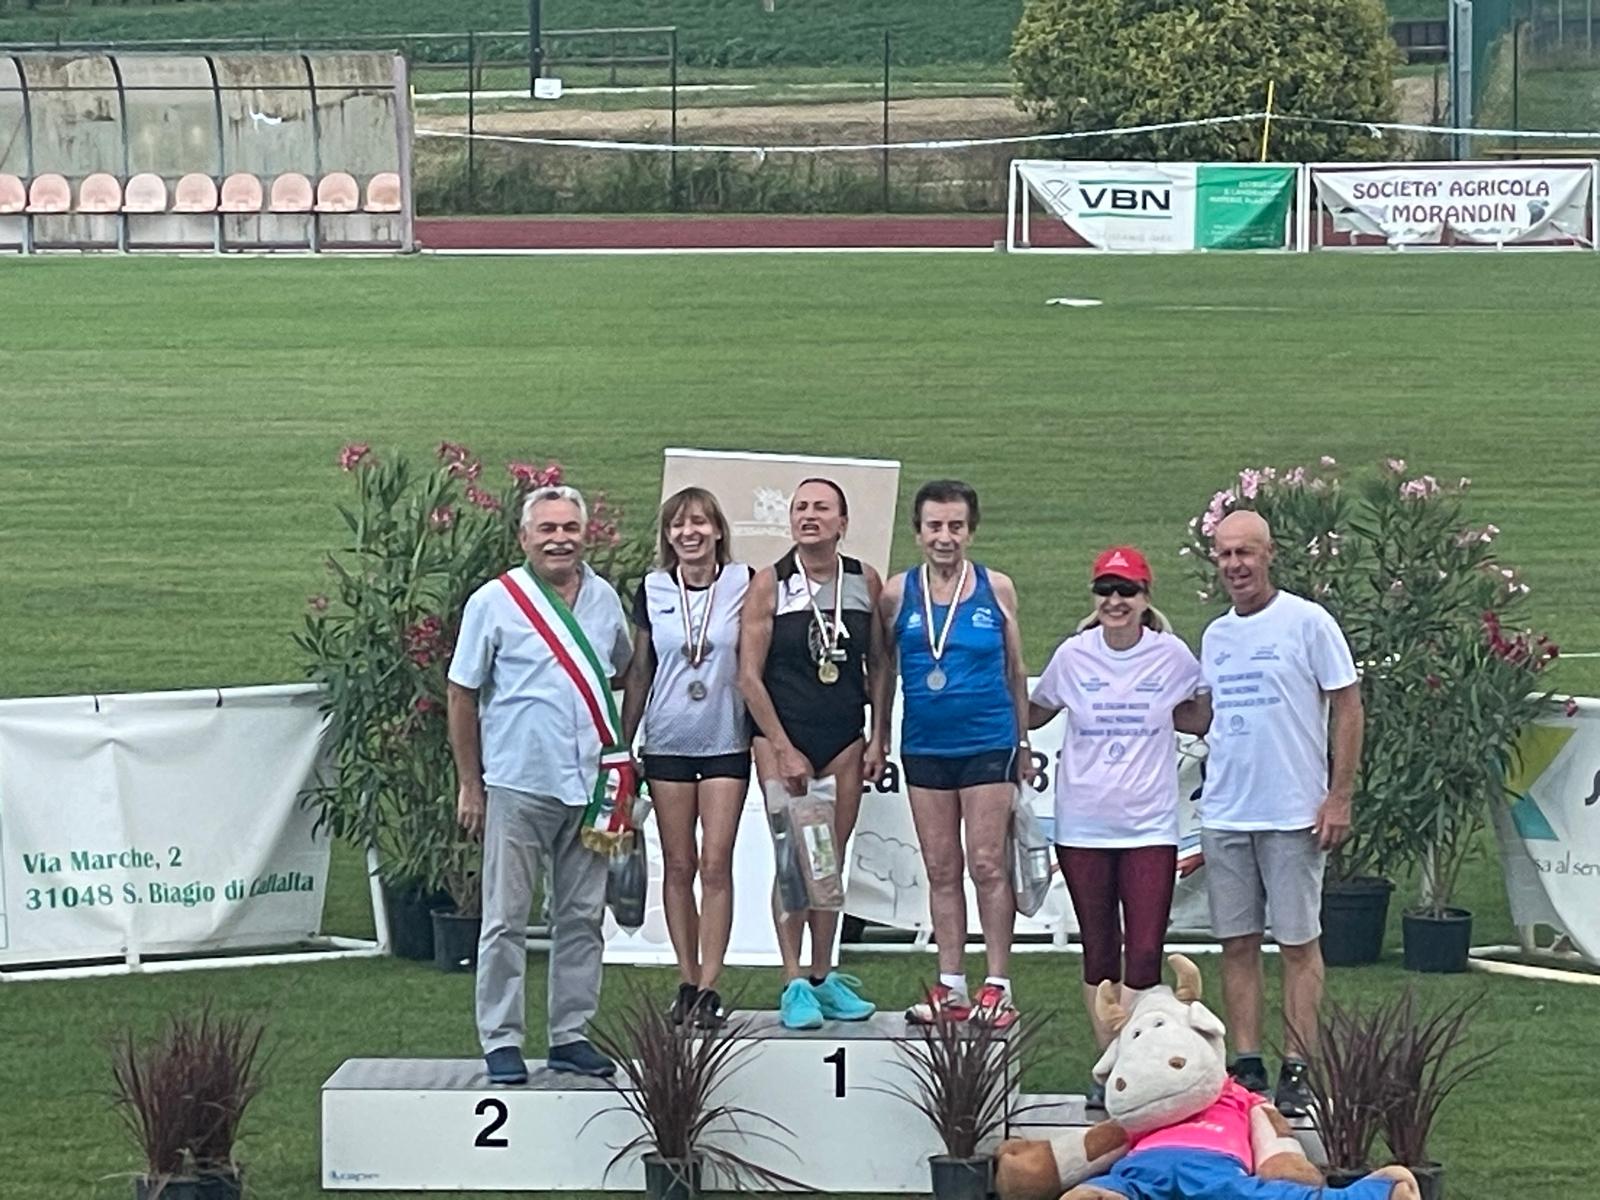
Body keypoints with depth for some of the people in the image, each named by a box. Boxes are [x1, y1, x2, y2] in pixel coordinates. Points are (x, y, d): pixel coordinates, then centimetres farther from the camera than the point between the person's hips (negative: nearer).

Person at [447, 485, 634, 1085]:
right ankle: (501, 1041, 4)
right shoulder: (494, 602, -4)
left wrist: (618, 755, 17)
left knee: (582, 916, 9)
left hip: (590, 783, 4)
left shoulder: (604, 599, 8)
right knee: (506, 919, 0)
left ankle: (571, 1033, 17)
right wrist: (469, 785, -3)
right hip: (518, 783, -4)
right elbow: (462, 696, -1)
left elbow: (626, 671, 24)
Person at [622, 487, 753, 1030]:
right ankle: (687, 982, 10)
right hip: (668, 743, 2)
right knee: (678, 865, 4)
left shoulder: (745, 585, -2)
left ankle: (709, 986, -4)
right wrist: (620, 744, 11)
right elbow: (639, 672, 11)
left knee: (716, 864, -6)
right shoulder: (652, 592, 4)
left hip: (727, 744, -2)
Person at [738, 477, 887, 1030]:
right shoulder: (770, 585, -5)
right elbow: (749, 677, -6)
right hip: (781, 736, -3)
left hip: (844, 740, 3)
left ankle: (823, 978, 14)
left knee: (831, 860, 6)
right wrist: (784, 750, -10)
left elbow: (879, 668, 12)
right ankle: (794, 984, -5)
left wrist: (878, 741, 5)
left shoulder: (865, 583, 4)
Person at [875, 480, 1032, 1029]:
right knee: (941, 869, 7)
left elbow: (1016, 669, 10)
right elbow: (883, 669, 12)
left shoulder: (996, 590, 1)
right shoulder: (897, 594, 3)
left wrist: (1023, 743, 12)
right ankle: (951, 988, 12)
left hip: (987, 742, -2)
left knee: (988, 865, -4)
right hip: (924, 746, 2)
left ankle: (997, 986, 2)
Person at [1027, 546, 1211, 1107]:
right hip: (1083, 825, 1)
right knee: (1099, 955, 8)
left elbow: (1200, 719, 13)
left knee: (1144, 954, -8)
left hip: (1149, 824, -1)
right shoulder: (1073, 655, 1)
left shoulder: (1172, 655, -1)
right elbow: (1032, 714, 16)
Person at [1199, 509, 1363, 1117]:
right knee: (1237, 943, 6)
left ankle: (1297, 1070, 2)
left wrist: (1339, 797, -10)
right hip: (1224, 812, 5)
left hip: (1293, 813, -5)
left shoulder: (1307, 622, -5)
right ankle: (1247, 1067, 11)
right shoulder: (1215, 636, 13)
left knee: (1298, 942, -1)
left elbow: (1347, 708, -5)